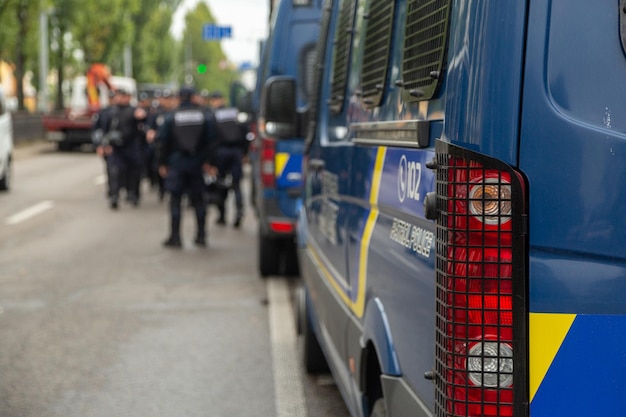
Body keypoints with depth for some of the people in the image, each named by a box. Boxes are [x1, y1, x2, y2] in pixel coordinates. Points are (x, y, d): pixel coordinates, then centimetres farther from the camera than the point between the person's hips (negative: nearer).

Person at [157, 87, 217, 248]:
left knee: (175, 199, 1)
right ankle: (201, 235, 11)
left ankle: (175, 236, -2)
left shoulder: (171, 117, -3)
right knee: (198, 199, 10)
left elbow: (164, 142, -2)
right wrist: (207, 162, 6)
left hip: (176, 163, -2)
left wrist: (162, 163, 4)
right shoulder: (205, 116, 3)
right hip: (197, 164, 2)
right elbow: (211, 140, 1)